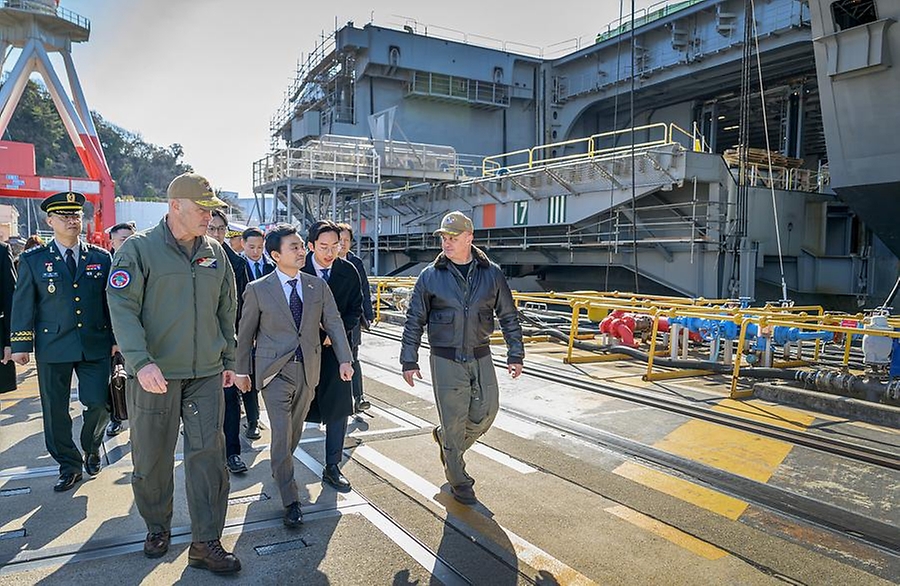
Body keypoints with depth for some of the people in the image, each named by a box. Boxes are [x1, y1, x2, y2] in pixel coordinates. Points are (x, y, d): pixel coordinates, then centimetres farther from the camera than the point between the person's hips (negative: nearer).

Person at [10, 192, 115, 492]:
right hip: (53, 347, 0)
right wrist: (21, 344, 1)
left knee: (99, 404, -2)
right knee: (55, 411, 7)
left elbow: (112, 301, 7)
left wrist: (117, 338, 4)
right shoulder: (32, 260, 3)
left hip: (96, 346, 0)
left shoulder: (101, 258, 5)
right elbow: (22, 304, 4)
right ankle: (69, 465, 23)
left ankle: (91, 448, 28)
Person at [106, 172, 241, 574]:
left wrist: (228, 359, 14)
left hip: (206, 375, 3)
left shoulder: (216, 253, 8)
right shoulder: (139, 249, -6)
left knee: (209, 456, 1)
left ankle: (206, 544, 12)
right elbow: (122, 309, -13)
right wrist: (141, 361, -24)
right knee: (152, 458, 10)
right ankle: (157, 528, 34)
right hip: (154, 374, -3)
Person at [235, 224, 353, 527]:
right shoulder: (258, 289, -5)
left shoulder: (318, 286, 3)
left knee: (294, 431, 16)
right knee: (282, 434, -7)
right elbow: (246, 332, 2)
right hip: (275, 371, -3)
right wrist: (242, 371, 6)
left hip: (308, 370, 4)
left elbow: (333, 323, 1)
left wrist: (344, 359, -10)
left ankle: (280, 467, 44)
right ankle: (291, 501, 1)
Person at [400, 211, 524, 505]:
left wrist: (516, 354, 5)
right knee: (454, 422, 3)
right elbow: (414, 321, 1)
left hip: (481, 359, 3)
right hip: (446, 360, -2)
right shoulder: (430, 276, -3)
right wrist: (409, 361, -1)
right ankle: (458, 481, 23)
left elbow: (508, 316, 8)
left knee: (486, 413, 7)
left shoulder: (491, 273, 1)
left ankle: (445, 438, 38)